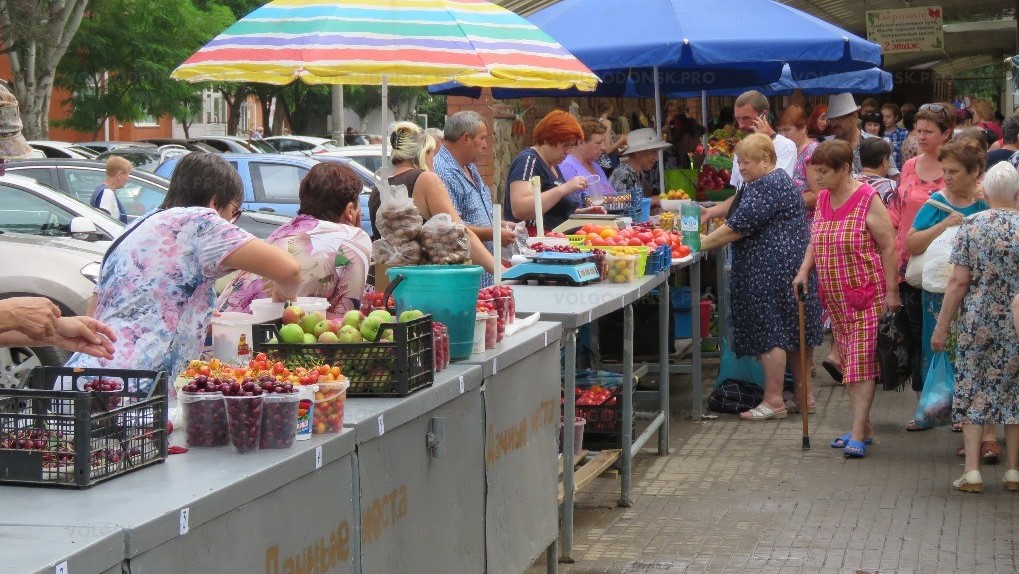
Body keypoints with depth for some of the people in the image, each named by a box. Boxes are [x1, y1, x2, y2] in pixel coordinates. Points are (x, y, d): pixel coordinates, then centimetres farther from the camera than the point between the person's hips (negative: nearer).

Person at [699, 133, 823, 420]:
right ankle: (804, 394, 18)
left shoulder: (766, 187, -16)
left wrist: (701, 244, -14)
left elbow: (738, 227, -20)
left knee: (770, 332, -7)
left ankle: (773, 400, -5)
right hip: (795, 266, 11)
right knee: (793, 331, 13)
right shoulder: (781, 180, 18)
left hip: (770, 271, -11)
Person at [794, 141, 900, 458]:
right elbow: (815, 241, 19)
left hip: (867, 295, -7)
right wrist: (804, 270, 2)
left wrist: (891, 291, -14)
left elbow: (888, 246, -12)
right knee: (848, 363, 11)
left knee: (861, 363, -10)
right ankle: (864, 426, 21)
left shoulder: (868, 200, -12)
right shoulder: (822, 199, 9)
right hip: (836, 298, 7)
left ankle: (857, 434, -11)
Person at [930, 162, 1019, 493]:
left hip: (977, 321, -1)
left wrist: (942, 327, -1)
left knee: (973, 391, 7)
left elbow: (959, 281, -7)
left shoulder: (971, 226, -6)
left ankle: (971, 471, 2)